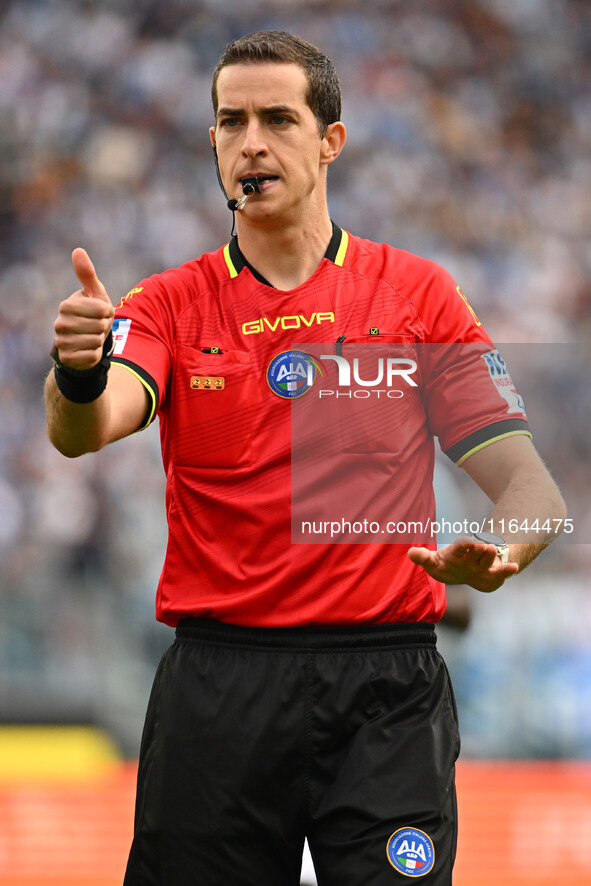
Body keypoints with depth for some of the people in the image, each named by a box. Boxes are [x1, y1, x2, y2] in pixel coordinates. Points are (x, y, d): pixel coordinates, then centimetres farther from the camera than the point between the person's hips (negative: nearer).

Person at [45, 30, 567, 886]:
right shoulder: (172, 302, 6)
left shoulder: (418, 292, 5)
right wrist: (78, 375, -37)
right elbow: (84, 430, -13)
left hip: (385, 692, -1)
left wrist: (498, 553, -21)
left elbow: (521, 478, 2)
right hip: (216, 687, 1)